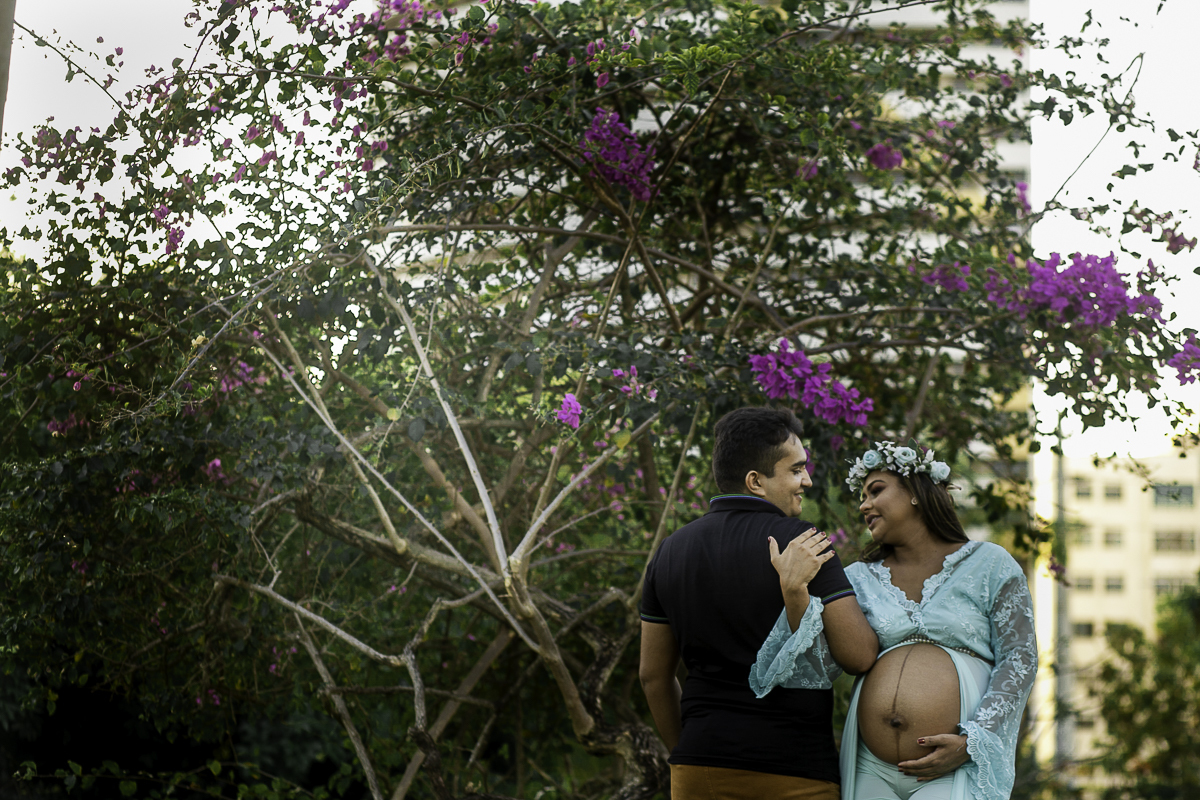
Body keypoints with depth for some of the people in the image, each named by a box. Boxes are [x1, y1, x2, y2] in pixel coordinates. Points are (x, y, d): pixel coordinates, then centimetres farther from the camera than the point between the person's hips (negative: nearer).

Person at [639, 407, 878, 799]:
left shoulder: (670, 551, 8)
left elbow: (653, 675, 14)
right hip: (795, 768, -5)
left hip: (699, 767, 5)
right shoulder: (802, 545, -9)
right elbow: (860, 655, -13)